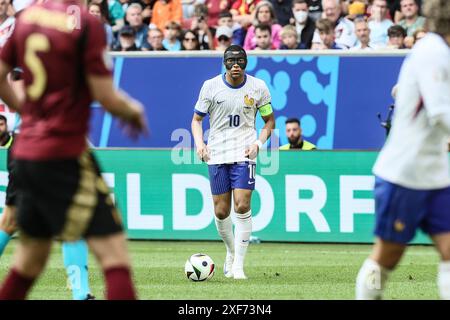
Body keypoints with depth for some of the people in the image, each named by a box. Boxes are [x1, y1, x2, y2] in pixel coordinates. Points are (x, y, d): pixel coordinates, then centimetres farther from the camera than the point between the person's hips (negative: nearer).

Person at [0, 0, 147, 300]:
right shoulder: (87, 24, -13)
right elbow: (105, 97, -14)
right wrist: (135, 112, 5)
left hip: (25, 152, 8)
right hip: (65, 156, -8)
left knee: (30, 260, 19)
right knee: (115, 254, -9)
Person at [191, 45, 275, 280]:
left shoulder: (258, 88, -1)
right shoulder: (210, 86, -1)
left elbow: (269, 120, 11)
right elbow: (196, 119, 9)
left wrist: (259, 143, -6)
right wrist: (199, 143, -9)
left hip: (244, 154, -1)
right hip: (216, 155, 1)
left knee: (242, 206, -15)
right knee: (221, 212, 3)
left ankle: (238, 265, -9)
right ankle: (231, 252, 32)